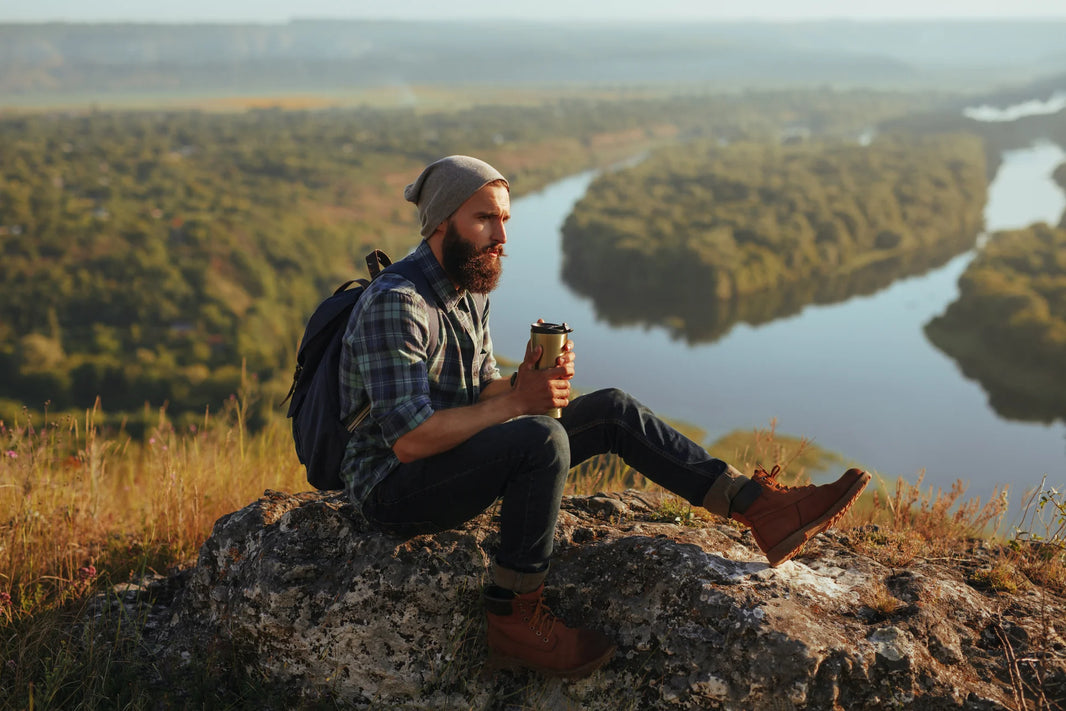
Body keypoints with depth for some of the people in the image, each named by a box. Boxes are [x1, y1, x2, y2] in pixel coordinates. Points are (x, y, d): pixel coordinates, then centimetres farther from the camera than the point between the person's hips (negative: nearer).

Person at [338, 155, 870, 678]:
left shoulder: (468, 289, 7)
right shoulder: (394, 303, -24)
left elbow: (482, 390, 10)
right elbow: (409, 439, -29)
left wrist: (526, 382, -12)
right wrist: (515, 402, -25)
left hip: (452, 461, 9)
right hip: (392, 487, -9)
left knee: (612, 411, 0)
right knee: (542, 440, -33)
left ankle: (762, 507, -2)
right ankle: (514, 620, -20)